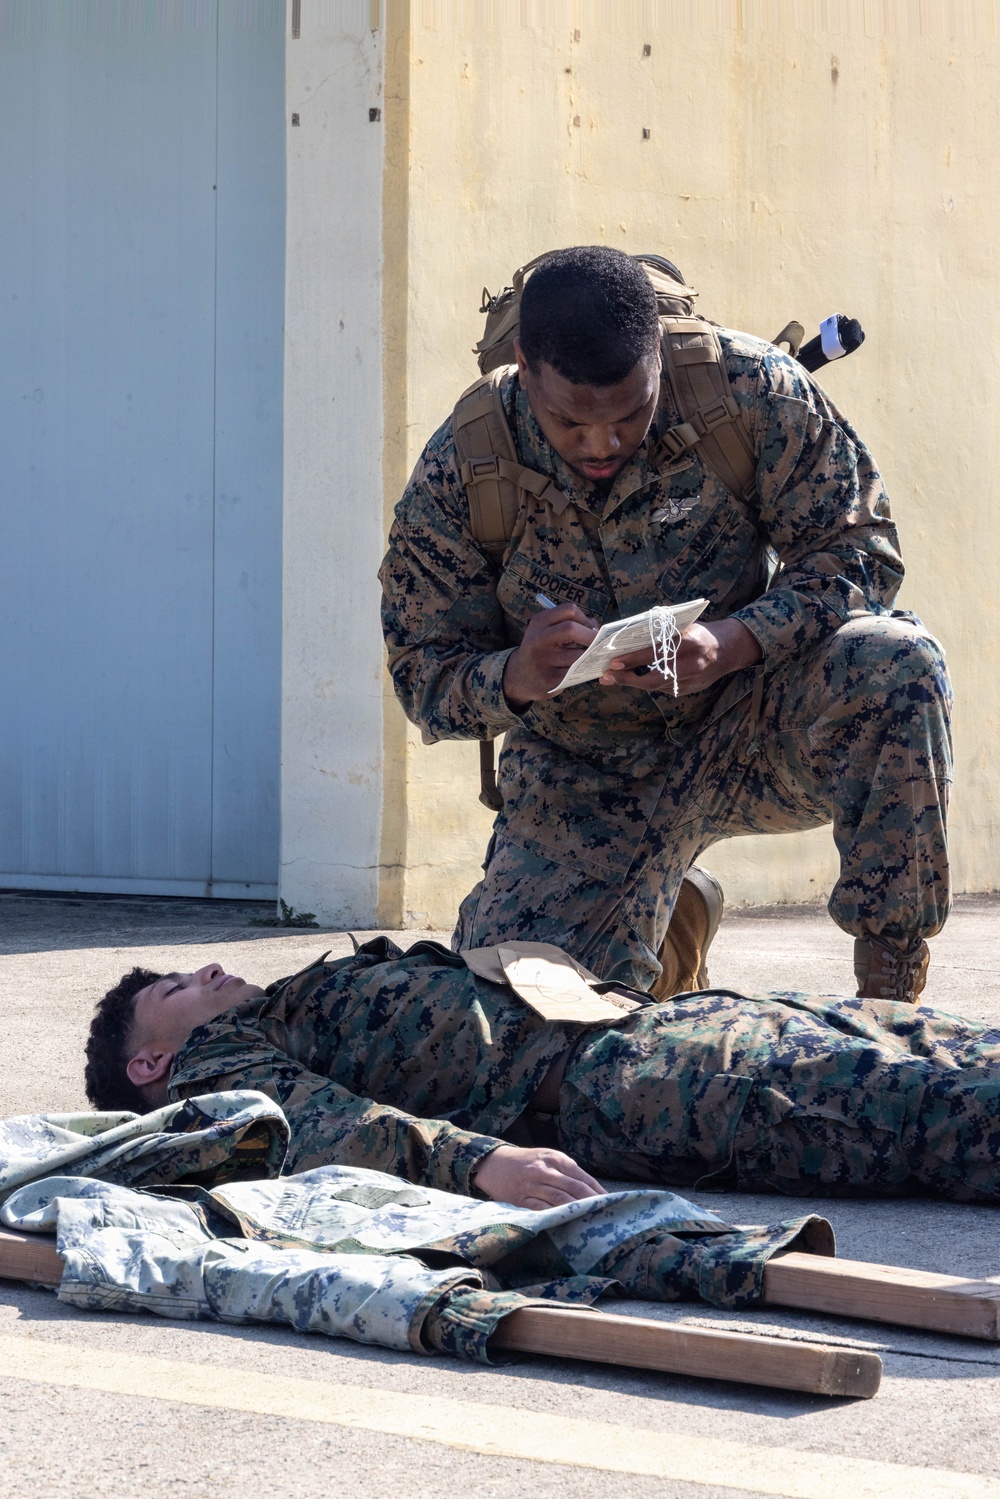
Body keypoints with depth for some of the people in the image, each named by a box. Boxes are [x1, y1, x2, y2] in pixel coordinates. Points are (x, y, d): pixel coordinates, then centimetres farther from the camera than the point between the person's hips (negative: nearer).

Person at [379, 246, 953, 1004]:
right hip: (585, 775, 1)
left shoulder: (753, 389, -18)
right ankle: (671, 915, 20)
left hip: (752, 726, -1)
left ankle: (893, 989, -18)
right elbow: (425, 676, -8)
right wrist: (515, 679, -33)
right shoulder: (457, 476, -15)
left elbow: (858, 546, -13)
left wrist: (731, 645, -33)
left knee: (896, 664, -33)